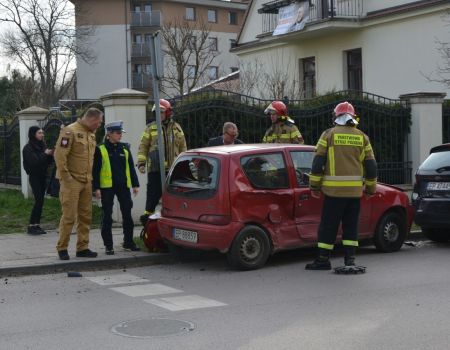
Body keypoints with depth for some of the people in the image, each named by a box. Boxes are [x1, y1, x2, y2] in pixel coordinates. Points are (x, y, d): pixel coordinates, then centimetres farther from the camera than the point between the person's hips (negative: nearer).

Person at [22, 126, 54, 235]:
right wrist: (45, 154, -13)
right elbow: (34, 161, -20)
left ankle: (37, 225, 9)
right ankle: (31, 226, -8)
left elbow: (47, 162, 13)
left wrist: (51, 155, -5)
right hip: (34, 176, -7)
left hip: (42, 176, 7)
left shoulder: (42, 145, 10)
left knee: (40, 201, 5)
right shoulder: (28, 148, -8)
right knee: (38, 201, -12)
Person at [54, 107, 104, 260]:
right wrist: (65, 176, -17)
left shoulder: (91, 134, 14)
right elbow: (59, 154, -17)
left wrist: (90, 176, 14)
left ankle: (82, 248, 16)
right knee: (69, 216, -6)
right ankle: (62, 248, 4)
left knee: (85, 216, 9)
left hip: (86, 181, 8)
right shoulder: (70, 131, -12)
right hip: (72, 181, -8)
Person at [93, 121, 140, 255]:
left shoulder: (125, 148, 10)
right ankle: (108, 245, 7)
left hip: (123, 186, 4)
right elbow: (95, 170, -4)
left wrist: (135, 184, 8)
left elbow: (131, 167, 13)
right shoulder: (100, 150, -3)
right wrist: (96, 188, -10)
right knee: (107, 216, 1)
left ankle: (128, 241, 20)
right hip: (107, 187, -4)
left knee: (127, 214, 8)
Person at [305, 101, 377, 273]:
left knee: (328, 225, 4)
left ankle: (323, 259, 7)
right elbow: (371, 166, 10)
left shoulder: (328, 134, 0)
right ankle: (350, 259, 9)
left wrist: (314, 185, 4)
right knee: (351, 226, 11)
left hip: (333, 189, -3)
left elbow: (318, 162, -3)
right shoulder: (362, 137, 9)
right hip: (355, 191, 3)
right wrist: (370, 188, 20)